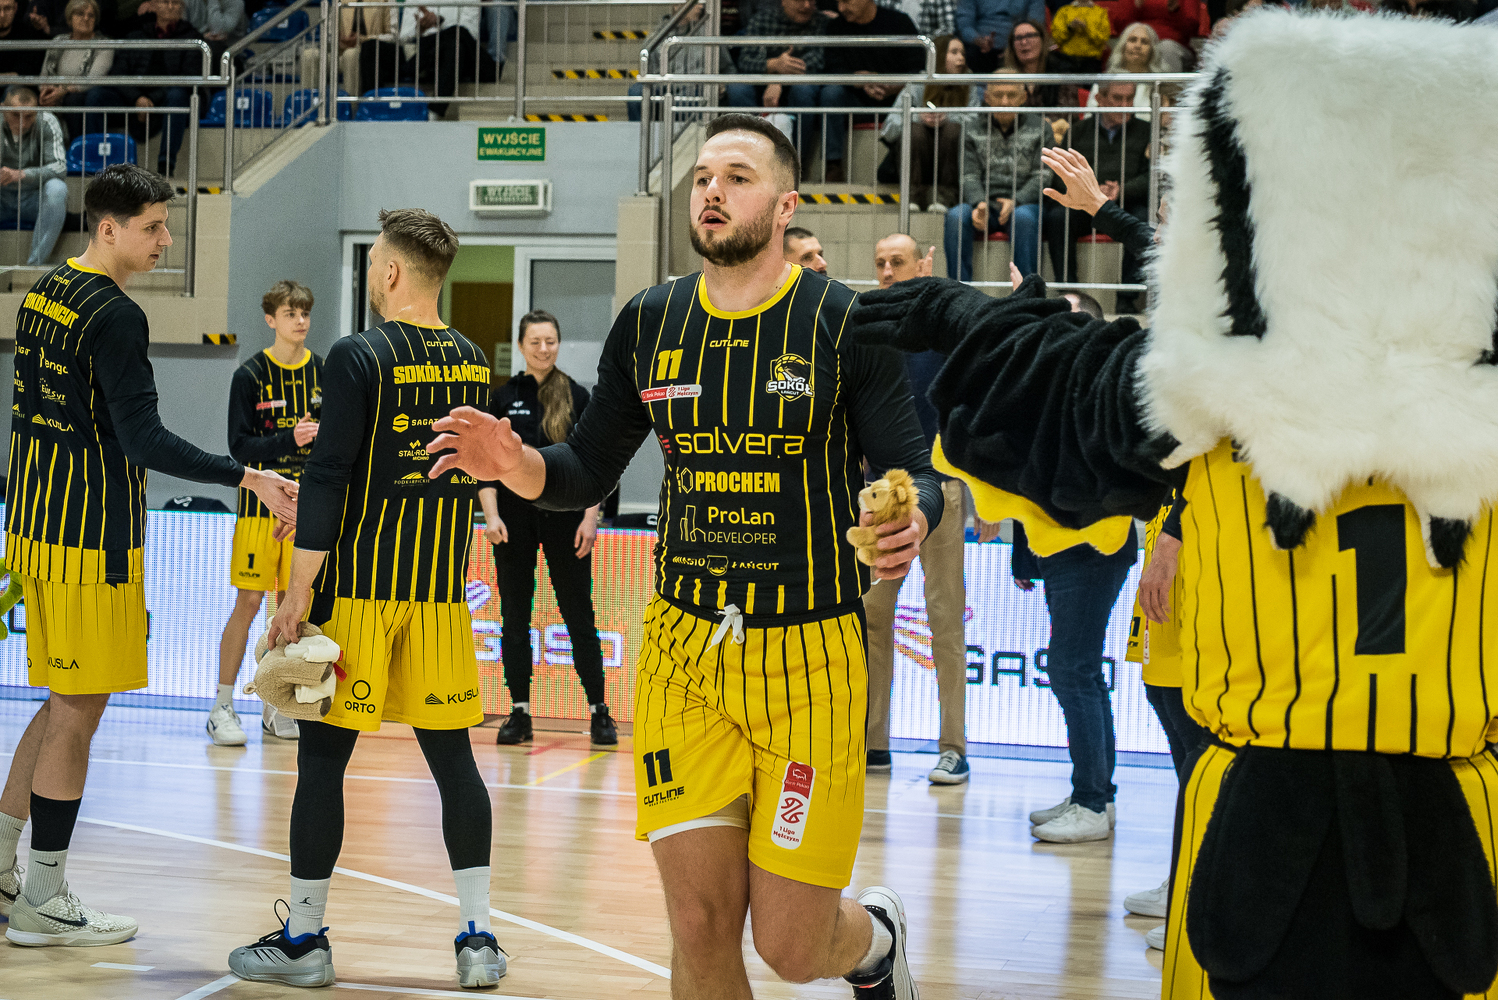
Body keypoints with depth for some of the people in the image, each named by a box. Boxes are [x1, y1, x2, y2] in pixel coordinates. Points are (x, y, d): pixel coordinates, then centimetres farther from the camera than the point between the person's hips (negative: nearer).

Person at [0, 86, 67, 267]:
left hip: (34, 201, -1)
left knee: (56, 188, -33)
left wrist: (22, 174, -39)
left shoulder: (46, 122, -11)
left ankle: (36, 261, -30)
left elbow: (60, 167, -22)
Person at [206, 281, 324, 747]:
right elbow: (239, 445, -8)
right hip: (260, 501, -3)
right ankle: (222, 707, 4)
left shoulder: (324, 373, 6)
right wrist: (288, 439, -22)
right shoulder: (250, 375, -4)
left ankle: (276, 708, 15)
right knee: (248, 603, -5)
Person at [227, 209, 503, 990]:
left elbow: (327, 478, -15)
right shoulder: (472, 363, 7)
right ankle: (479, 937, 6)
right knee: (452, 756, 8)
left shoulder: (359, 358, -11)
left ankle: (303, 939, 7)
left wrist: (298, 594, -13)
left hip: (360, 587, -5)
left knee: (323, 756, 2)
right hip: (442, 592, 5)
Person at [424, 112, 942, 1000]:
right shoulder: (649, 323, 5)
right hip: (685, 649, 3)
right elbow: (589, 473, 12)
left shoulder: (844, 323, -7)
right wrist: (518, 466, -10)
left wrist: (911, 520, -28)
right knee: (700, 928, -4)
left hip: (810, 655, -3)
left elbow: (914, 470, -5)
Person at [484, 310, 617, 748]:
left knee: (579, 613, 0)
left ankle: (598, 711, 6)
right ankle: (519, 712, 10)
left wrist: (590, 518, -6)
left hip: (565, 516, -1)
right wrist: (491, 516, -8)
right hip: (515, 516, 1)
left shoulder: (577, 397, 3)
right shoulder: (503, 398, 4)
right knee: (515, 614, 3)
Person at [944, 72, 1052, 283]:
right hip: (985, 203, 2)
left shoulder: (1039, 128, 9)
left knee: (1024, 217, -37)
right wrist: (978, 204, -17)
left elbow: (1042, 177, 1)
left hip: (1025, 203, -2)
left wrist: (1015, 201, -17)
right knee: (956, 217, -30)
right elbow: (969, 176, 6)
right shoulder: (975, 131, 14)